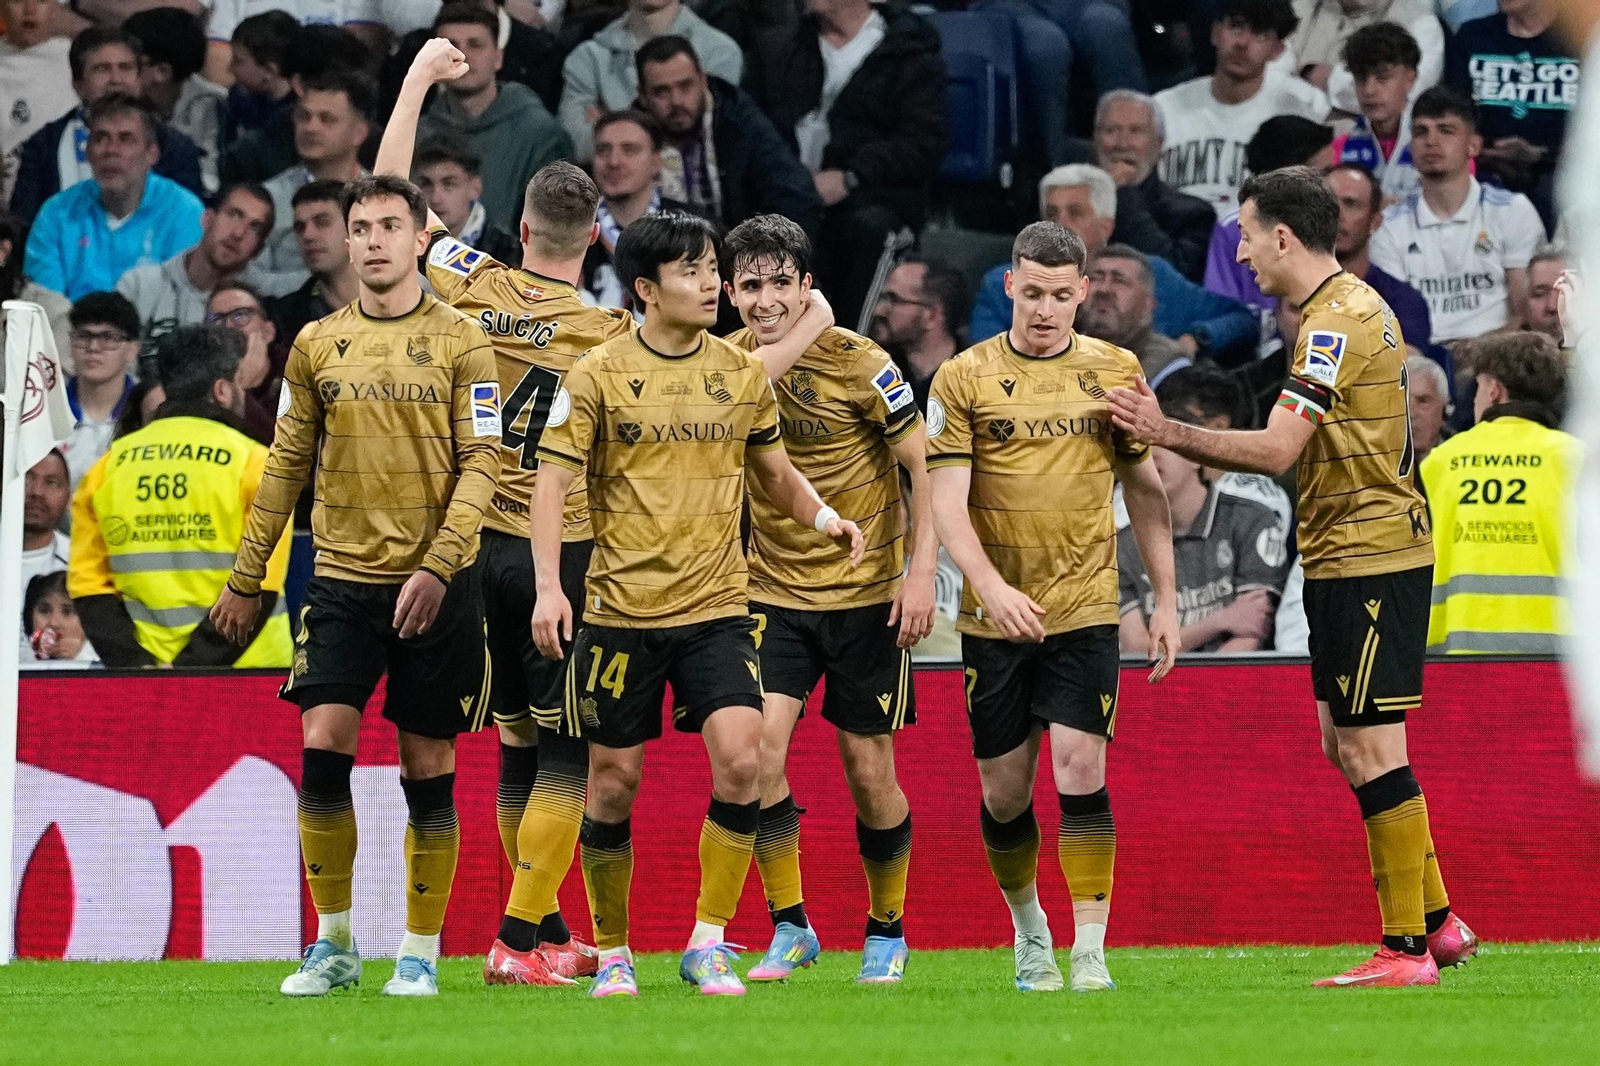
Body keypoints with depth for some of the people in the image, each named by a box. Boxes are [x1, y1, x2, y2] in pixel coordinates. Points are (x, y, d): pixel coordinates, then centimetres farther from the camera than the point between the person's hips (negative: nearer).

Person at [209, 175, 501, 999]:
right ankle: (332, 944, 1)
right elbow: (286, 466, 14)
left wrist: (437, 567, -16)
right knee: (322, 747, -11)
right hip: (343, 581, 2)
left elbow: (480, 462, -5)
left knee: (428, 768, 2)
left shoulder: (459, 342, 0)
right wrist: (246, 580, 13)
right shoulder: (317, 345, 8)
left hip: (435, 587, -2)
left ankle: (420, 952, 11)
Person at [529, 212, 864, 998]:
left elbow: (774, 471, 20)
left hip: (716, 608, 2)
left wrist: (822, 516, -1)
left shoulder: (742, 374, 7)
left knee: (740, 762, -16)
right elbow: (552, 482, -5)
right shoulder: (598, 376, -4)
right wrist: (548, 587, -17)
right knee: (614, 783, 3)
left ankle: (708, 944, -6)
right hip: (621, 609, -2)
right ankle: (612, 953, 20)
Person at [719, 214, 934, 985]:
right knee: (760, 744, -16)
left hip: (866, 594, -2)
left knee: (868, 770, 2)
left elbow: (922, 464, -7)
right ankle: (789, 928, -5)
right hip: (774, 592, 2)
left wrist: (921, 570, -15)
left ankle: (887, 932, 22)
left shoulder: (859, 364, -13)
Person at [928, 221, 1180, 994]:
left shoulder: (1114, 372, 5)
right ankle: (1029, 931, 29)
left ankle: (1089, 952, -11)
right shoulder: (964, 378, -1)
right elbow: (945, 501, -7)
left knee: (1080, 772, -13)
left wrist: (1165, 602, 9)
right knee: (1004, 792, 6)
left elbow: (1144, 489, 13)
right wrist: (991, 586, -22)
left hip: (1086, 611, 0)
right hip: (995, 618, 0)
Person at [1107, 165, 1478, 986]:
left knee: (1369, 750, -8)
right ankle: (1437, 921, 18)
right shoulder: (1350, 309, 16)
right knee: (1347, 747, 14)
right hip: (1347, 558, 10)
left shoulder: (1338, 322, -16)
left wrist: (1169, 434, -18)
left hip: (1367, 561, -10)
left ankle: (1408, 949, -5)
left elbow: (1276, 449, -22)